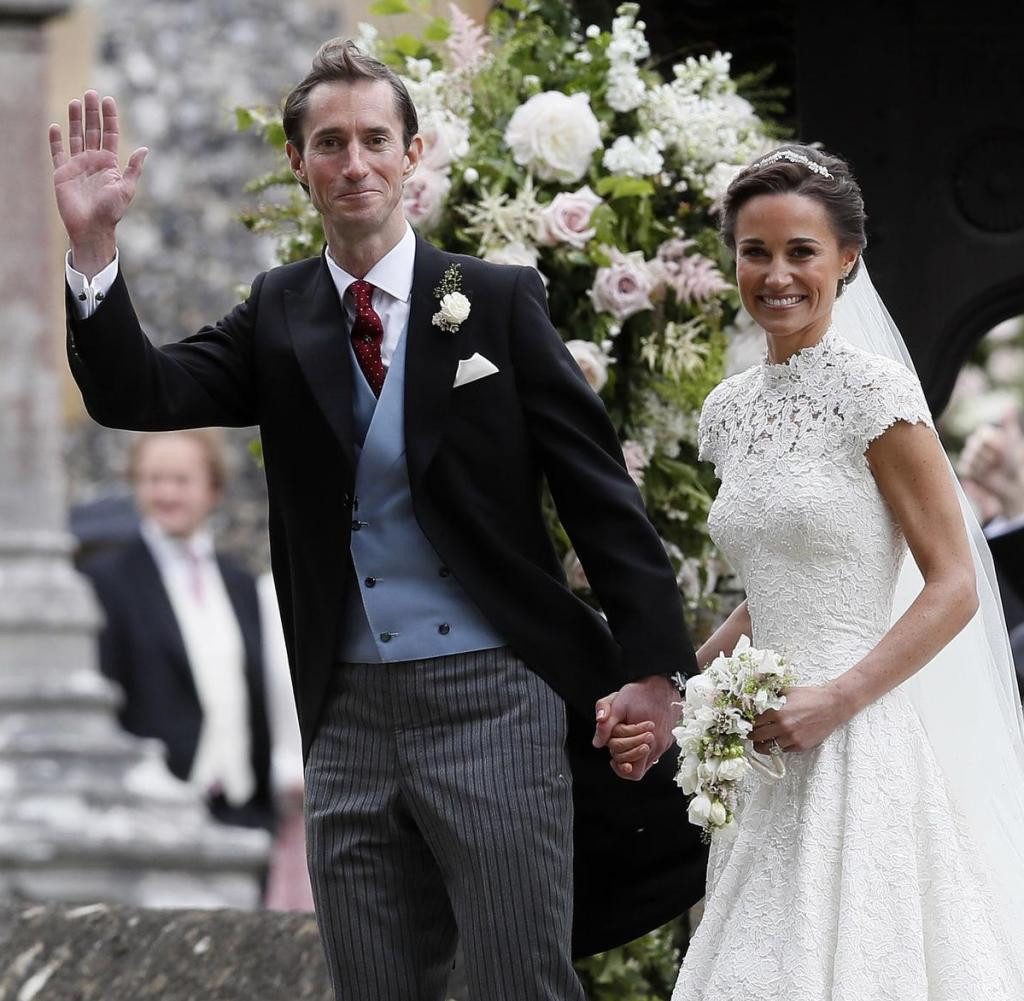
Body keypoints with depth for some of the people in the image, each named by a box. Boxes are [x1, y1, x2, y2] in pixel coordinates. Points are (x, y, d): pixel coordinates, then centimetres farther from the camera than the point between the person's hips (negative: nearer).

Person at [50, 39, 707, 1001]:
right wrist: (92, 247, -17)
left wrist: (651, 669, -7)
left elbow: (599, 488, -2)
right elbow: (135, 397, -3)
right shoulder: (277, 316, 8)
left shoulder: (499, 300, 0)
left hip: (490, 701, -3)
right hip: (349, 715, 3)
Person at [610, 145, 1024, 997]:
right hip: (766, 751, 7)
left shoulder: (874, 394, -8)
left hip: (859, 743, -7)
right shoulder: (732, 409, 13)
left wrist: (836, 700, -17)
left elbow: (955, 588, -9)